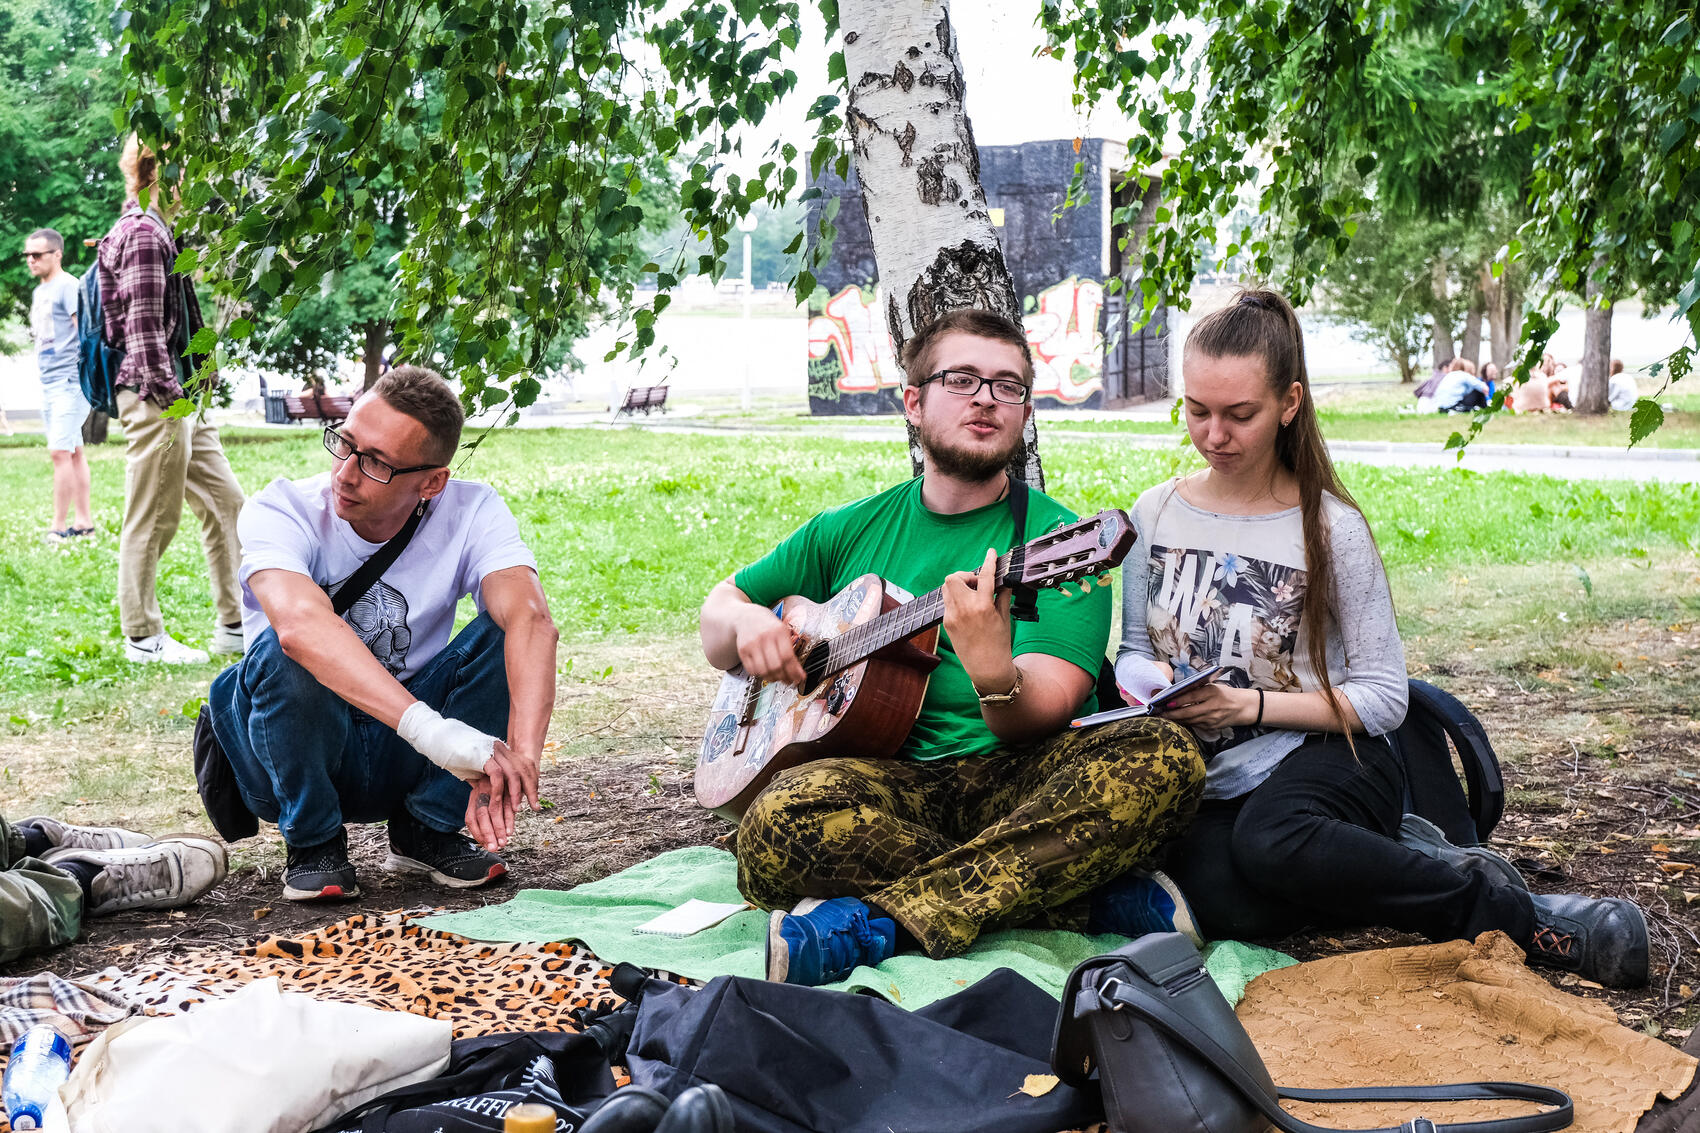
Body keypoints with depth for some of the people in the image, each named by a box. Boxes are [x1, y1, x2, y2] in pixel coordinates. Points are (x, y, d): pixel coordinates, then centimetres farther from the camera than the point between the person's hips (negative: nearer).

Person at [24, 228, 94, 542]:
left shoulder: (68, 287, -9)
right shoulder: (39, 292, 18)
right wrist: (40, 368, 19)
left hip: (70, 381, -9)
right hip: (48, 383, 9)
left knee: (60, 451, -12)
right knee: (74, 452, 10)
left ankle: (59, 526, -10)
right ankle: (83, 522, 14)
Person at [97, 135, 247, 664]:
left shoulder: (154, 231, 18)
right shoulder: (144, 234, -13)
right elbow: (145, 329, -18)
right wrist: (169, 397, -18)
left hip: (180, 395, 10)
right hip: (155, 399, -10)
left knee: (224, 503, 11)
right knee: (152, 519, -1)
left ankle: (234, 624, 16)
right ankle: (143, 636, 8)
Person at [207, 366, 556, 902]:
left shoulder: (472, 512, -15)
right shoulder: (280, 511, -22)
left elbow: (532, 620, -33)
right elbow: (301, 621, -43)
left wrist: (521, 756, -50)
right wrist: (430, 729, -54)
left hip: (404, 762, 2)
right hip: (298, 758, -2)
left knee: (504, 632, -22)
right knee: (285, 653, -33)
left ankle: (426, 829, -4)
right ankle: (312, 842, -8)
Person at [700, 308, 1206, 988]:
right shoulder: (851, 531, 15)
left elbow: (1045, 711, -11)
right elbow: (717, 612, 26)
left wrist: (995, 677, -35)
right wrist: (746, 621, 2)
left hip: (1012, 779, -1)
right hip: (884, 776, 1)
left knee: (1163, 755, -31)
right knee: (778, 823, -33)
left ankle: (876, 922, -34)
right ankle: (1088, 904, -23)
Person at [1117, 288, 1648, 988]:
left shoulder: (1331, 530, -5)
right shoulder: (1156, 514, 6)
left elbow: (1382, 699, -4)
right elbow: (1133, 649, 17)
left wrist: (1249, 704, -16)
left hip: (1325, 755, -2)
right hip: (1210, 781, 3)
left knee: (1271, 842, -41)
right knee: (1226, 905, -35)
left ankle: (1487, 898, -20)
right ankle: (1394, 860, -9)